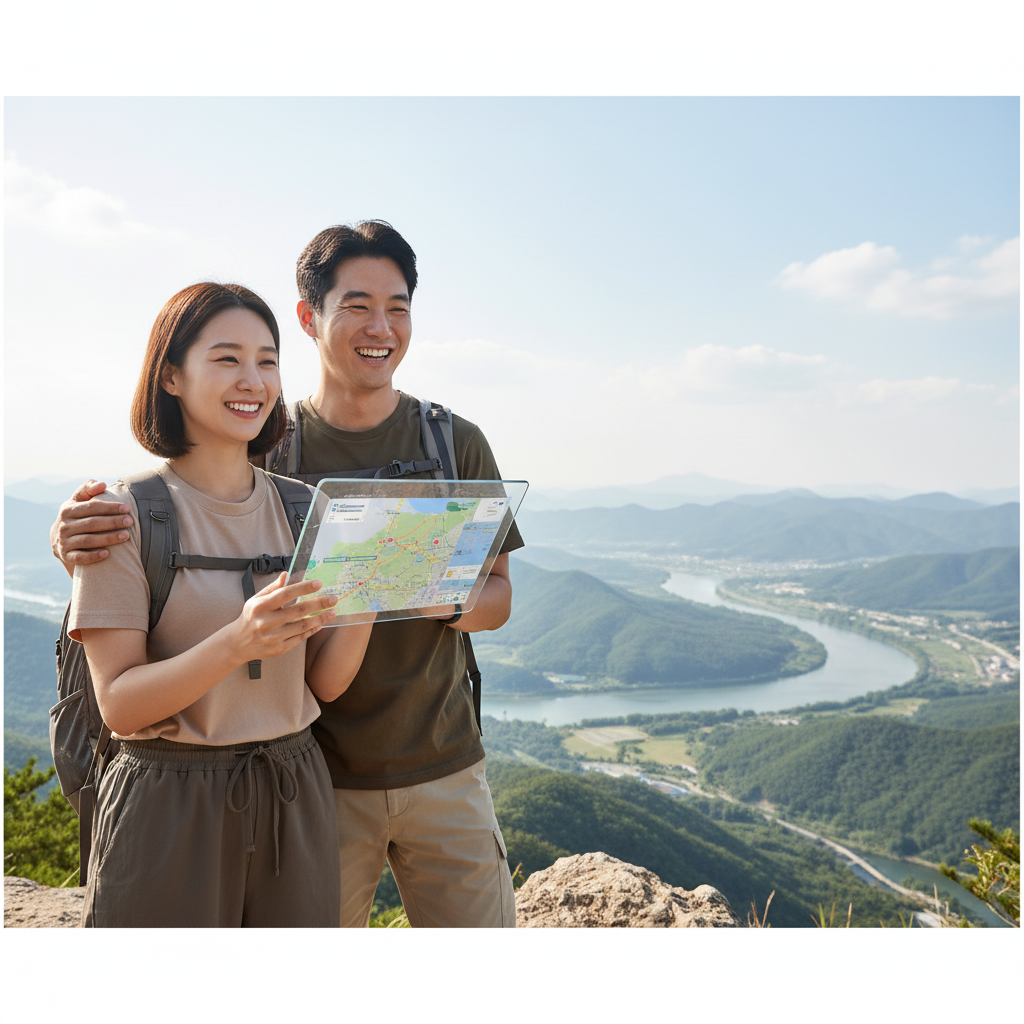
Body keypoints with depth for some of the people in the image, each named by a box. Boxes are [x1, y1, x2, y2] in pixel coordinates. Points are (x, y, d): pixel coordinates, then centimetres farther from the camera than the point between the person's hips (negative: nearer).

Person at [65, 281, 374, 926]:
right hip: (168, 808, -4)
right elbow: (119, 705, -13)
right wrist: (239, 641, -29)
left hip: (294, 799, 4)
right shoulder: (126, 511, -9)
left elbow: (325, 683, 2)